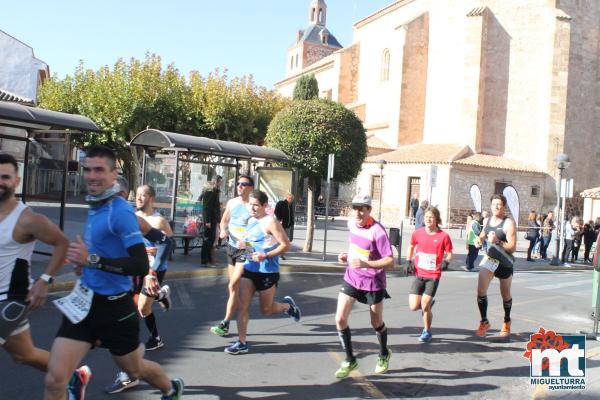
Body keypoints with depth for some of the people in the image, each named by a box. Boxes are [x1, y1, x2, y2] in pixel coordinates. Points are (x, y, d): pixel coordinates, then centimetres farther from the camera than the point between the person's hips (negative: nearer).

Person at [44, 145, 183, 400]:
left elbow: (141, 266, -27)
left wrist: (92, 260, -30)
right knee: (54, 378, -5)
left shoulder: (120, 211, -20)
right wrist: (84, 261, 7)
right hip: (84, 301, 6)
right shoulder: (94, 208, 5)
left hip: (114, 306, -6)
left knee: (134, 369, 19)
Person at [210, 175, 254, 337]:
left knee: (233, 285, -12)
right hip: (231, 246, 7)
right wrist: (223, 230, 0)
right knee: (234, 286, 15)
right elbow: (224, 221, 20)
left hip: (245, 249, -7)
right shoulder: (231, 203, 7)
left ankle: (225, 324, -8)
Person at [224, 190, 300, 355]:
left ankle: (287, 305, 36)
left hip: (267, 271, -7)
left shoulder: (270, 222, -15)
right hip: (249, 268, 7)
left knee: (266, 310, 7)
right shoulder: (251, 221, 9)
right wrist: (243, 244, 2)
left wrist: (265, 256, -26)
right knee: (243, 306, -2)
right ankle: (242, 343, 5)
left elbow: (286, 245, -18)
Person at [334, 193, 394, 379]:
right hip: (351, 278, 5)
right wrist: (347, 256, -1)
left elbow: (390, 261, -25)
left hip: (373, 282, -5)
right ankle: (350, 360, 12)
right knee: (340, 319, -6)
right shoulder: (351, 223, -4)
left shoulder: (377, 231, -24)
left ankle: (384, 355, 42)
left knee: (376, 323, 14)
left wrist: (366, 264, -36)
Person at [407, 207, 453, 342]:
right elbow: (411, 247, 17)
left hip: (433, 276, -3)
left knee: (424, 305, -6)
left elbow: (449, 254, 0)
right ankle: (428, 304, 31)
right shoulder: (418, 233, -2)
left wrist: (446, 261, -21)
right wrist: (409, 261, 5)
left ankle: (427, 331, 19)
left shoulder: (443, 236, -9)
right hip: (419, 274, 3)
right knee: (413, 307, -5)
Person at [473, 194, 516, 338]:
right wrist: (479, 240, -3)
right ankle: (484, 322, 1)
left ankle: (507, 322, 40)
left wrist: (497, 241, -37)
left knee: (505, 295, 15)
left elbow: (512, 247, -22)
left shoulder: (508, 223, -17)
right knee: (481, 291, -14)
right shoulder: (488, 220, 1)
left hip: (504, 263, -3)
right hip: (489, 259, 3)